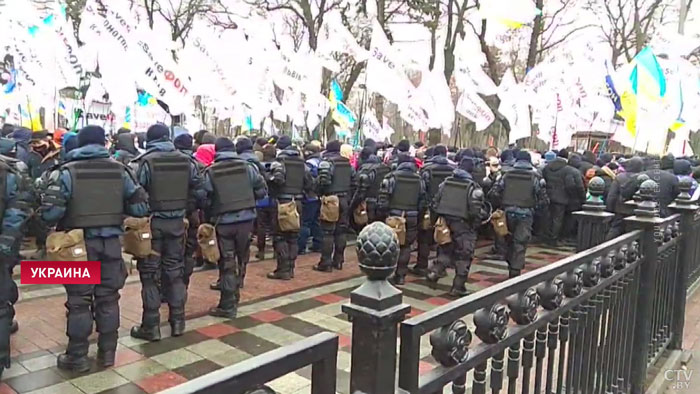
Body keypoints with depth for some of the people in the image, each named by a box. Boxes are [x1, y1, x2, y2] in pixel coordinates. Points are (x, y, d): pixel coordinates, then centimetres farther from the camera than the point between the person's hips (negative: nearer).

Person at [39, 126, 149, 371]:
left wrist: (59, 224, 6)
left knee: (79, 300, 8)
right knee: (108, 298, 13)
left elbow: (49, 211, -15)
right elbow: (140, 207, 0)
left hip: (79, 243, -2)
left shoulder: (67, 171, -8)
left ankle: (77, 357, 18)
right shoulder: (120, 170, 0)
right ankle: (107, 352, 23)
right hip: (111, 242, 3)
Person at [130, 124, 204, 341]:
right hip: (177, 221, 4)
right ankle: (178, 321, 19)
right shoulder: (186, 161, 3)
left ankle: (151, 326, 8)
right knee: (175, 271, 13)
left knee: (149, 274, 4)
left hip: (152, 222, -4)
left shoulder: (145, 162, -9)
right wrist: (185, 208, 18)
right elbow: (199, 192, 5)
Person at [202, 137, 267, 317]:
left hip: (223, 221, -1)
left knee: (227, 263, 5)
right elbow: (262, 190, 1)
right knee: (241, 259, 17)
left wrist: (209, 218, 13)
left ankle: (228, 305, 8)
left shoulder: (210, 172, -4)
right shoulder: (247, 166, -1)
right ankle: (234, 295, 29)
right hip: (246, 218, 2)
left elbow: (205, 199, -3)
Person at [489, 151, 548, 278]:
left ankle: (511, 266, 31)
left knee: (510, 241, 20)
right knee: (520, 244, 2)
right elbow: (544, 199, -4)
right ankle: (515, 272, -2)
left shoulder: (507, 175, 4)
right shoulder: (534, 177, 0)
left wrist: (502, 204, 11)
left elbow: (493, 193, -2)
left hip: (509, 212, 2)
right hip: (525, 214, -2)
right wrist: (534, 207, 11)